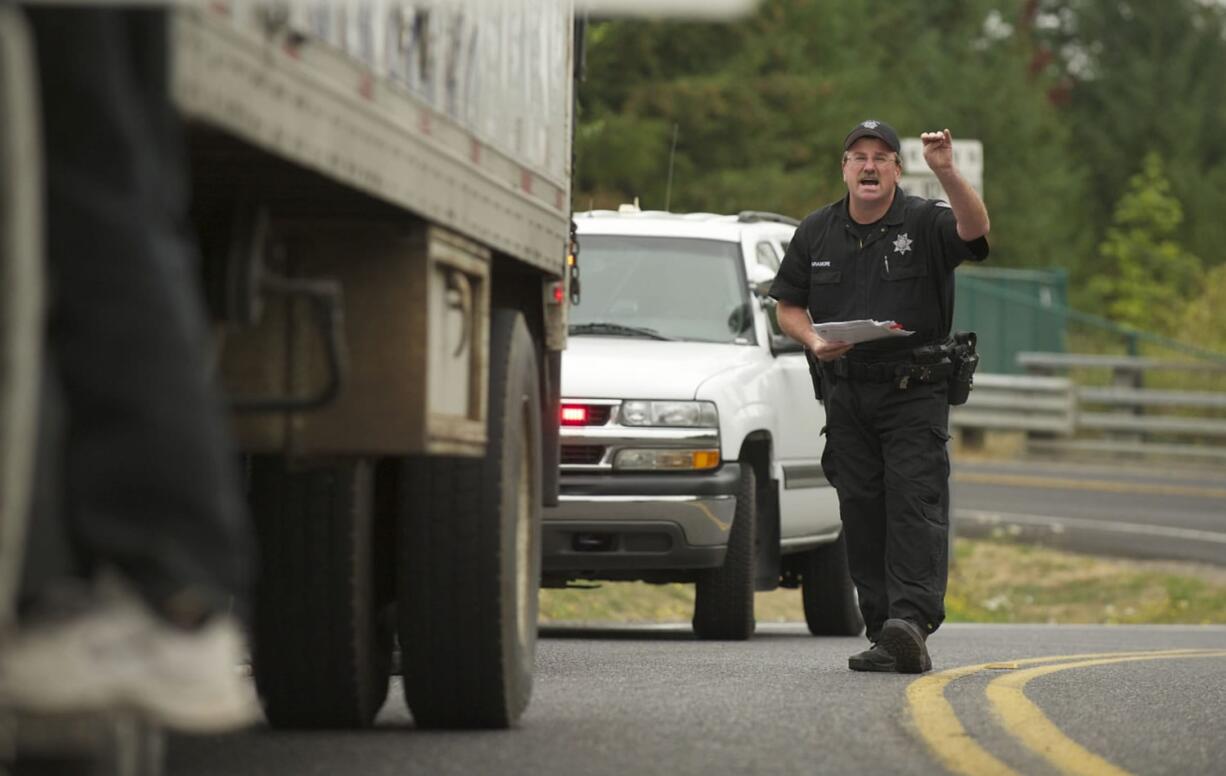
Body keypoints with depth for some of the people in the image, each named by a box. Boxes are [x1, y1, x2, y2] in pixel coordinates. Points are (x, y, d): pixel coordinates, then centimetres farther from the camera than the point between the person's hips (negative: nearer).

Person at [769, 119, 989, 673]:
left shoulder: (924, 223, -3)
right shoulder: (816, 233, 9)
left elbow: (974, 229, -24)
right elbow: (788, 307, 14)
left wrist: (946, 173, -39)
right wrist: (815, 342, -7)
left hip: (914, 394, -4)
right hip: (846, 394, 4)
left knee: (916, 506, -15)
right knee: (862, 517, 3)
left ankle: (911, 620, -26)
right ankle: (885, 633, 7)